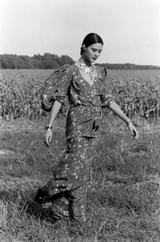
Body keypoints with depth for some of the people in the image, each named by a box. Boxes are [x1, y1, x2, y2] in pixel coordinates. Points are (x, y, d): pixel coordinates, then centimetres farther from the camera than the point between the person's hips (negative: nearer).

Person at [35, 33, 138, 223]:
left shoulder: (99, 73, 12)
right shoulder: (70, 71, -4)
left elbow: (107, 100, 14)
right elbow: (58, 99, -6)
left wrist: (127, 121, 9)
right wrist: (49, 127, -9)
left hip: (94, 127, 6)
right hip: (78, 123, -6)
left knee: (82, 170, 6)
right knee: (76, 167, -15)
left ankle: (63, 207, 16)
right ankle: (46, 194, 7)